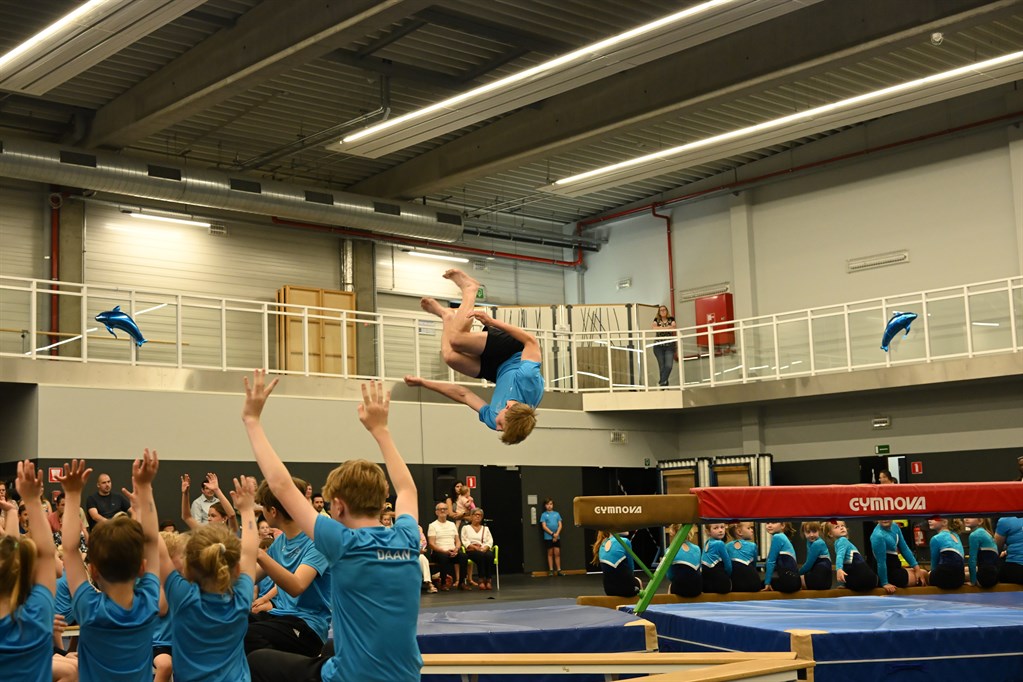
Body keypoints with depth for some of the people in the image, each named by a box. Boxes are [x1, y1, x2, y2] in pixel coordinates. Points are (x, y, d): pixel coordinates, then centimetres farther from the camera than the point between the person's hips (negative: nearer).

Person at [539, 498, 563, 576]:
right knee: (550, 553, 4)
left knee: (557, 553, 2)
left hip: (557, 537, 2)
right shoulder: (544, 515, 1)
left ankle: (559, 570, 6)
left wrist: (557, 534, -11)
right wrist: (552, 533, -13)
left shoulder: (557, 514, 8)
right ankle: (551, 570, 8)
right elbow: (544, 526, -6)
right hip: (548, 537, -2)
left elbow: (560, 525, 4)